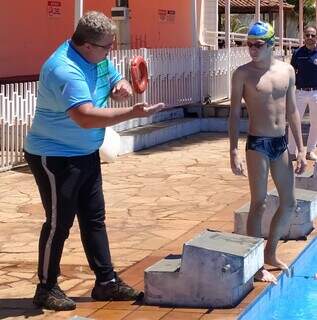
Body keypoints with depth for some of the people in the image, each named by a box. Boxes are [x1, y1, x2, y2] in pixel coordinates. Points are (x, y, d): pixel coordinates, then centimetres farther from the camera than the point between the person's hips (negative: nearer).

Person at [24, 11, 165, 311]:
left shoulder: (97, 58, 1)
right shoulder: (64, 69, -28)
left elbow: (117, 80, 17)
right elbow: (87, 117, -37)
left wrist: (122, 87, -8)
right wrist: (133, 112, -37)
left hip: (86, 153, 9)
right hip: (54, 157, -9)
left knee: (94, 218, 13)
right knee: (59, 222, -1)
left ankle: (106, 281, 22)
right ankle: (46, 288, 13)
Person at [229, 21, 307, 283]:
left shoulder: (287, 71, 5)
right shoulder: (243, 74, -7)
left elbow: (292, 111, 9)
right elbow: (235, 113, -6)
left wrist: (301, 149, 6)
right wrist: (234, 152, -13)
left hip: (281, 143, 5)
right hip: (257, 144, -5)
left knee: (289, 203, 12)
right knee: (259, 204, -2)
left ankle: (271, 253, 30)